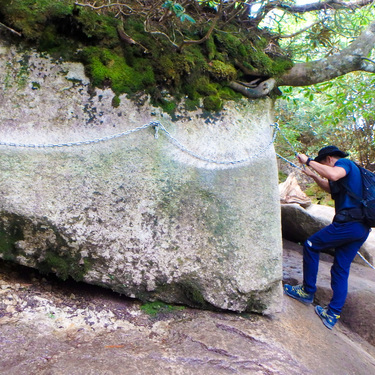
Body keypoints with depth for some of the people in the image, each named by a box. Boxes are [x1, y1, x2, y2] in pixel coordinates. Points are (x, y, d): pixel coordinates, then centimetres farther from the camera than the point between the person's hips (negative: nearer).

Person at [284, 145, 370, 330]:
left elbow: (333, 175, -26)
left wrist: (309, 161, -18)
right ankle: (332, 315, 13)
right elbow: (331, 188, 43)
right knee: (341, 270, 10)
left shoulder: (344, 162, -1)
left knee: (311, 245, 3)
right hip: (362, 228, 10)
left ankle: (308, 292, 10)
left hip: (348, 223, -10)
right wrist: (313, 175, 37)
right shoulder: (350, 171, 28)